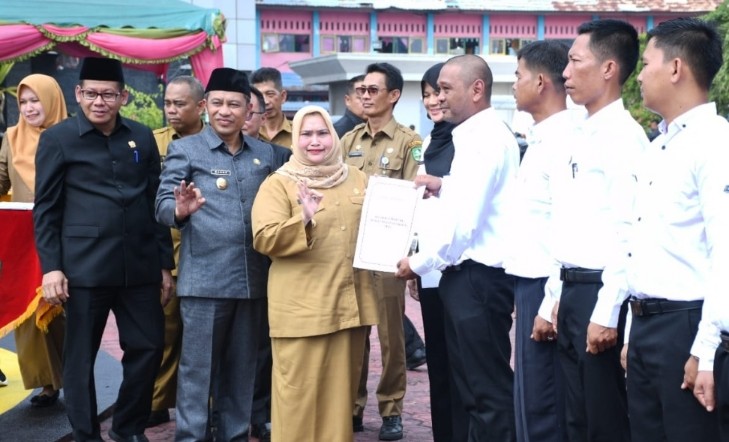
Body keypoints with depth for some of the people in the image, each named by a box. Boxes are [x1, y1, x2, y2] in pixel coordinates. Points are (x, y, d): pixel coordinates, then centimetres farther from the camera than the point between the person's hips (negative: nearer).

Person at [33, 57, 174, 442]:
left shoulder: (142, 137, 10)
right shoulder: (57, 138, 0)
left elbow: (156, 203, 12)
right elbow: (45, 209, -1)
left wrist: (165, 263, 10)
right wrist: (51, 267, -8)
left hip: (140, 265, 4)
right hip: (84, 266, -3)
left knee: (149, 346, 7)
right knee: (80, 356, 5)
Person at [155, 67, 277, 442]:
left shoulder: (264, 154, 12)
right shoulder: (184, 149, 2)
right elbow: (162, 206, -5)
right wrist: (181, 210, -27)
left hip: (253, 279, 4)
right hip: (204, 278, -4)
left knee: (242, 368, 13)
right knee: (198, 368, 1)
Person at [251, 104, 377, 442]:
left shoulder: (357, 179, 13)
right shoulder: (278, 184, -2)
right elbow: (264, 239, -13)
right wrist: (303, 220, -28)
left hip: (351, 303, 5)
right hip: (302, 308, -5)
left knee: (342, 389, 14)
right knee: (300, 392, 0)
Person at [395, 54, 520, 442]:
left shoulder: (484, 139, -16)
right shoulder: (478, 135, 15)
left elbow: (464, 220, -22)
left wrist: (420, 263, -11)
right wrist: (444, 187, 11)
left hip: (479, 277, -11)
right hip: (466, 275, 11)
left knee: (488, 389, -2)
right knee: (472, 384, 17)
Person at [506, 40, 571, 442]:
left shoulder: (565, 140, -15)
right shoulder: (540, 138, 15)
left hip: (546, 285, -10)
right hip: (529, 281, 10)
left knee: (539, 405, -2)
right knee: (533, 401, 16)